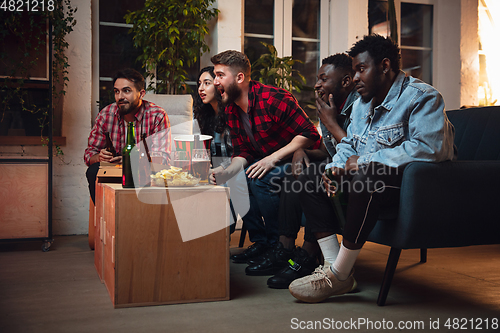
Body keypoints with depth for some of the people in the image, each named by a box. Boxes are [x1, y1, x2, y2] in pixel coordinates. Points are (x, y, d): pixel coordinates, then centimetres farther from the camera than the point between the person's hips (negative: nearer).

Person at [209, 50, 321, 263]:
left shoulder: (274, 99, -22)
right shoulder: (231, 109, 3)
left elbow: (309, 135, -24)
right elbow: (242, 152, 5)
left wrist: (272, 158, -29)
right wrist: (227, 172, -16)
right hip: (264, 164, 8)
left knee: (259, 179, -29)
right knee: (234, 180, -10)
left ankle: (280, 244, -12)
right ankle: (259, 240, 2)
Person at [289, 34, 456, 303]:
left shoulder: (421, 97, -12)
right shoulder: (362, 104, 16)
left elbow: (428, 147, -27)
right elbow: (348, 145, 23)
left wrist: (365, 161, -23)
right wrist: (335, 168, -3)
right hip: (368, 176, 9)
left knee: (366, 179, -38)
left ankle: (339, 275, -28)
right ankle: (333, 265, -13)